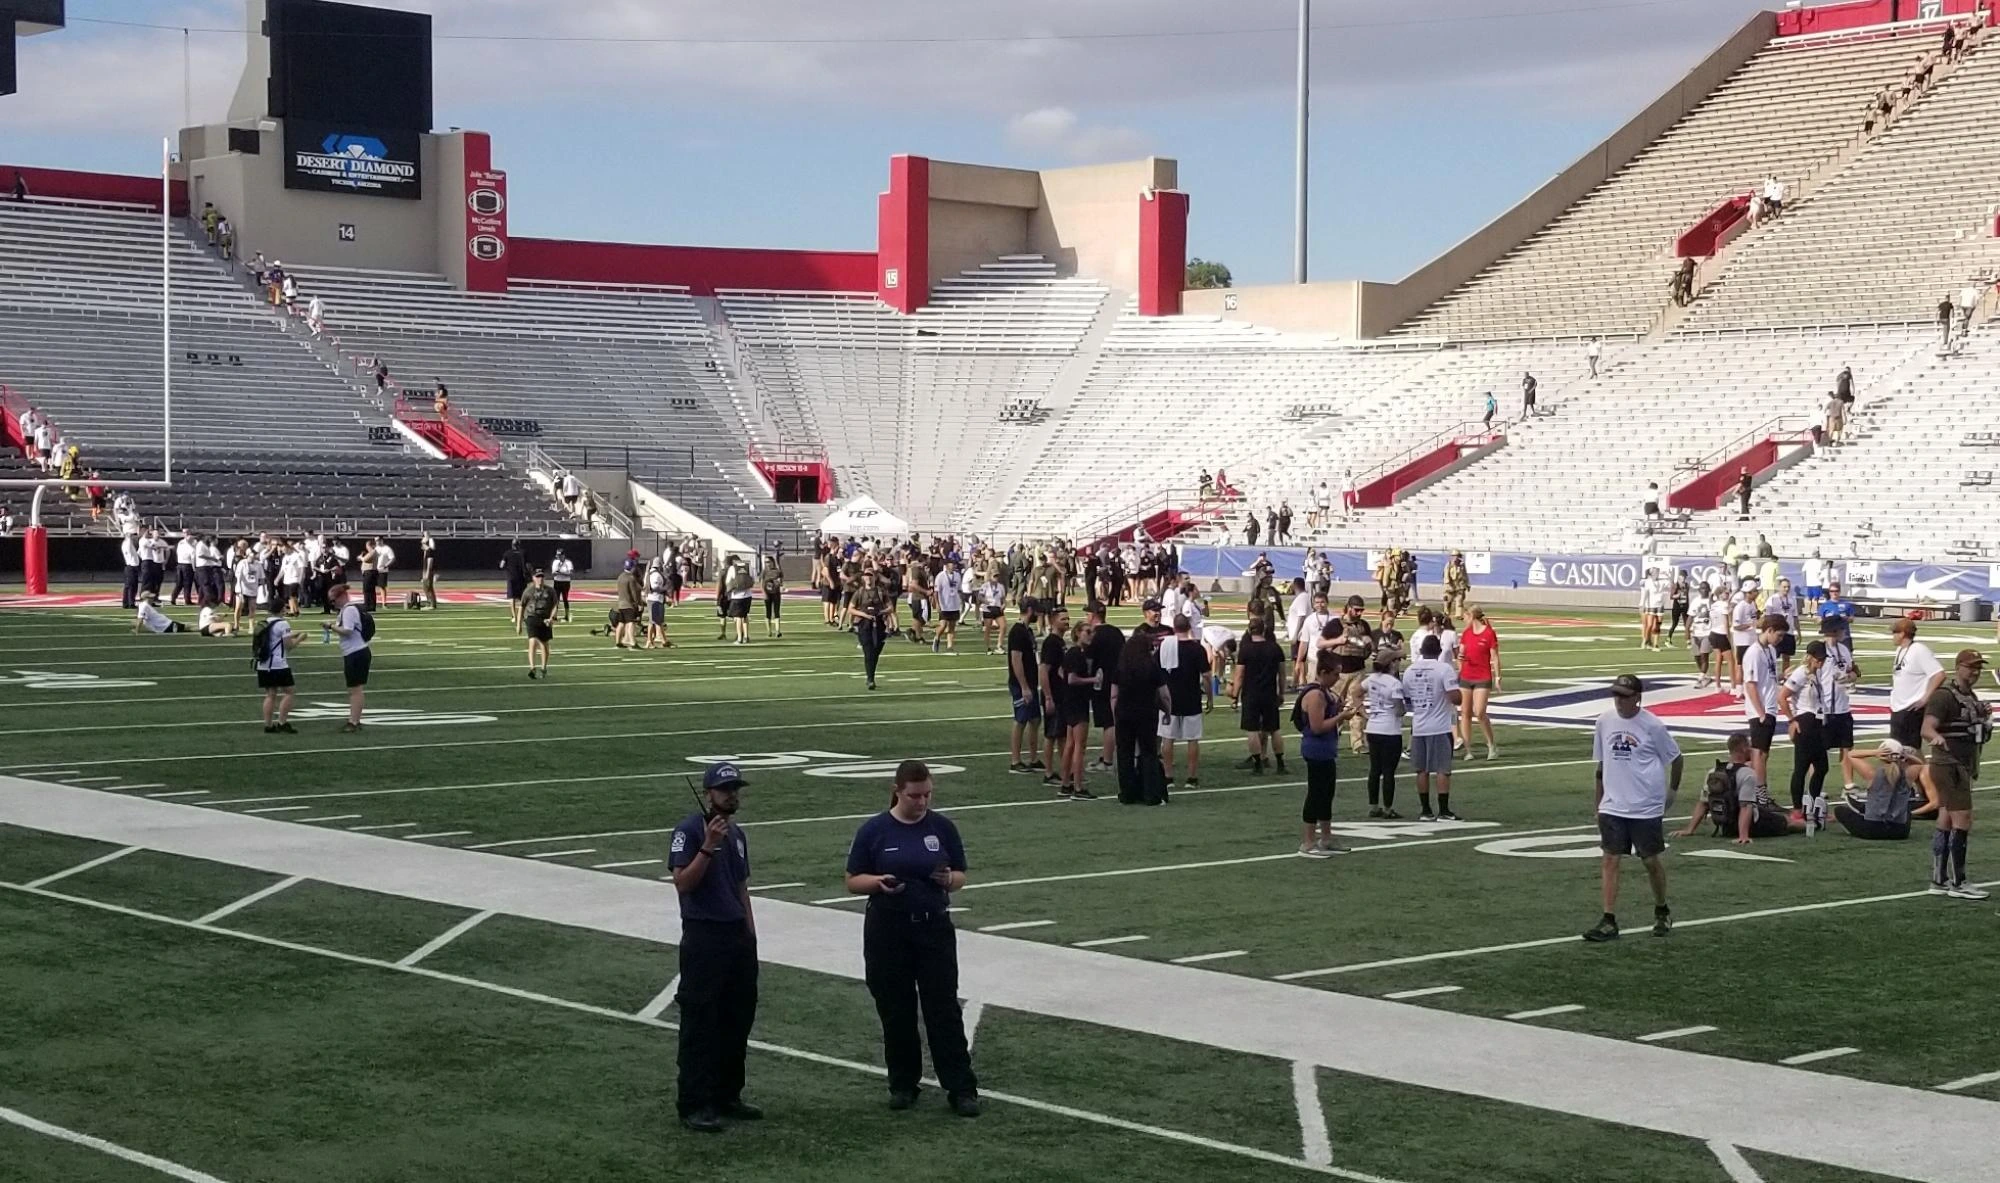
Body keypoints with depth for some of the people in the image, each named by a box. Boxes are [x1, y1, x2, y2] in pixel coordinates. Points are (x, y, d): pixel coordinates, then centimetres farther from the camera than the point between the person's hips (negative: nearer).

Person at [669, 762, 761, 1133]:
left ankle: (727, 1097, 22)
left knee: (738, 1021, 12)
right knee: (700, 1023, -5)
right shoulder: (689, 830, -9)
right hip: (703, 938, -8)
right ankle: (694, 1105, -1)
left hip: (738, 936, 8)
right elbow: (683, 883, -19)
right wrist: (708, 847, -26)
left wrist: (750, 935, 17)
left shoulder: (736, 834, 15)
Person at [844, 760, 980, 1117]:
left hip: (934, 928, 0)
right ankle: (903, 1084, 20)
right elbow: (853, 881, 2)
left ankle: (961, 1088, 2)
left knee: (944, 1008, -2)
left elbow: (960, 877, 7)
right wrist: (878, 882, -18)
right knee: (896, 1010, 6)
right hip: (887, 931, 0)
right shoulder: (874, 830, -2)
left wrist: (949, 879, -15)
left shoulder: (942, 827, 1)